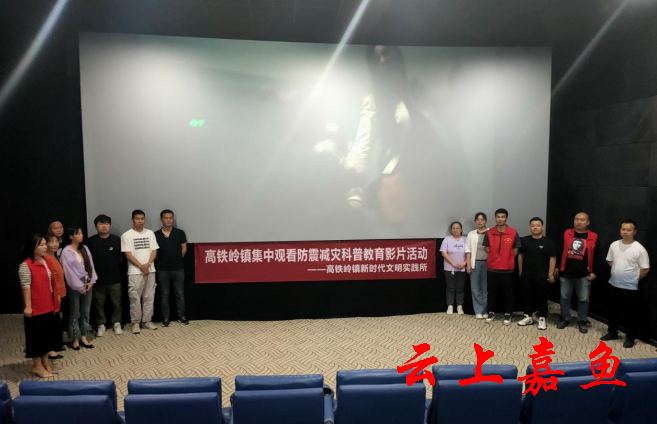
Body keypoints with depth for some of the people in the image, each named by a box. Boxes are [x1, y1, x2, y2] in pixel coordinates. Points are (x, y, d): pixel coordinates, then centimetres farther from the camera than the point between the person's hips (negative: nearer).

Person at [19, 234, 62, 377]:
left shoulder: (47, 261, 7)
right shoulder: (26, 266, -16)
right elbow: (25, 287, -17)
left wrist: (56, 298, 15)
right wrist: (27, 306, -18)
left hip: (49, 305, 8)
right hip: (36, 307, -8)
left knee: (48, 334, 16)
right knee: (37, 336, 5)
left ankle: (46, 362, 30)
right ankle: (37, 366, 18)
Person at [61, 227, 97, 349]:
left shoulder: (84, 248, 10)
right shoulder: (66, 251, -10)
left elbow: (91, 265, 8)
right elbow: (69, 271, -14)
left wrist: (92, 281, -3)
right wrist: (79, 287, -13)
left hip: (87, 283, 6)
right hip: (74, 285, -6)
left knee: (86, 312, 10)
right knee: (75, 313, 3)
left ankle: (83, 337, 18)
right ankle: (75, 339, 13)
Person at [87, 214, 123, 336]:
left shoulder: (117, 240, -2)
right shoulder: (91, 241, -1)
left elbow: (122, 257, 3)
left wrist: (120, 272, -2)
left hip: (115, 278, 0)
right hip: (98, 279, 0)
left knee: (116, 303, 8)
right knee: (99, 303, 10)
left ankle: (117, 323, 24)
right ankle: (101, 325, 25)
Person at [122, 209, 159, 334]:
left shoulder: (150, 233, 8)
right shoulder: (127, 235, -3)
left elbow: (154, 251, 4)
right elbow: (128, 254, -8)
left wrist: (148, 264, -12)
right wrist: (141, 267, -12)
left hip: (150, 270, 4)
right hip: (135, 272, -3)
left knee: (149, 297, 8)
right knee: (135, 298, 0)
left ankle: (147, 321, 17)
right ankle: (135, 323, 10)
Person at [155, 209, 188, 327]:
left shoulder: (180, 233, -1)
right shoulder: (156, 235, -1)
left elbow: (184, 249, 6)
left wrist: (176, 260, 7)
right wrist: (162, 261, 5)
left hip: (178, 268, 0)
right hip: (162, 270, 0)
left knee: (180, 293, 7)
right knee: (164, 295, 8)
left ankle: (181, 316, 19)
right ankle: (165, 318, 17)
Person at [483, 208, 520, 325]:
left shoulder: (513, 233, -4)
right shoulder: (489, 233, 0)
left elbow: (515, 250, 3)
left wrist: (507, 259, 3)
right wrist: (496, 258, 4)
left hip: (508, 269, -1)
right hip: (492, 268, 1)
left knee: (508, 292, 7)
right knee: (492, 292, 9)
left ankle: (508, 314, 18)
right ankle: (491, 312, 21)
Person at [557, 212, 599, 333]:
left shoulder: (594, 237, -2)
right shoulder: (566, 234, 2)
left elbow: (597, 256, -1)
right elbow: (559, 251, 7)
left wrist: (593, 272, -5)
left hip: (584, 275, -1)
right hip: (566, 273, 2)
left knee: (583, 299, 7)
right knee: (564, 297, 10)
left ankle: (582, 321, 20)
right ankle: (565, 319, 23)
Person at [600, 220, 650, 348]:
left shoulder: (640, 249, -15)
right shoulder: (614, 245, 0)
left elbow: (645, 269, -10)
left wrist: (633, 279, -1)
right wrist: (619, 272, 8)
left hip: (630, 288, -5)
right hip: (614, 285, 5)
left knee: (630, 314, 6)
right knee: (612, 310, 17)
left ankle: (630, 338, 20)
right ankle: (612, 332, 33)